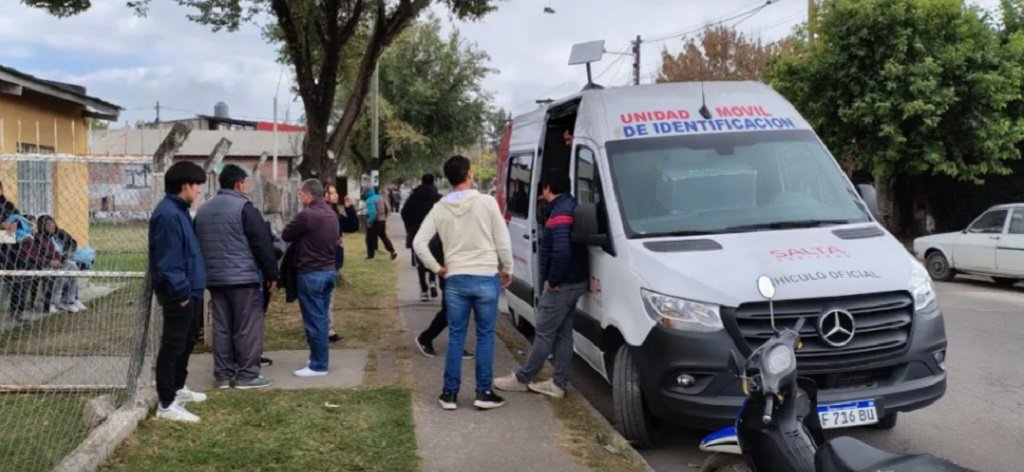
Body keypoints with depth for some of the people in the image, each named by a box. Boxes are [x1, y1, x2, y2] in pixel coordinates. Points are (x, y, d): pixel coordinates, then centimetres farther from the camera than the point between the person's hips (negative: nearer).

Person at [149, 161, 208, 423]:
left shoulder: (179, 211, 13)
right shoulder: (168, 214, -20)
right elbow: (168, 260, -24)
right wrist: (181, 292, -22)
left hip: (189, 289, 11)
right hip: (179, 293, -11)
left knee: (188, 340, 22)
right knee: (173, 345, -4)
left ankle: (178, 387, 37)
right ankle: (167, 404, 2)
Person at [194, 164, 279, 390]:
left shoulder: (203, 210, 14)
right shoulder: (243, 207, -9)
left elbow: (197, 246, 21)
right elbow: (262, 244, -10)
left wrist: (205, 273, 26)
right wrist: (271, 273, -3)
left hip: (214, 278, 7)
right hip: (243, 277, -7)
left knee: (221, 327, 10)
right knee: (248, 327, -2)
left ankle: (223, 375, 13)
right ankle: (247, 375, 0)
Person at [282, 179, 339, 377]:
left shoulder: (306, 215, -17)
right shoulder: (331, 214, 10)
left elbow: (286, 235, -6)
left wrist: (299, 235, 13)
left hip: (311, 274, -8)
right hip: (328, 270, 9)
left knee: (313, 321, -2)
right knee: (321, 319, 15)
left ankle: (318, 365, 2)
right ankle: (321, 360, 21)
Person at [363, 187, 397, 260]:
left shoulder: (370, 200, -17)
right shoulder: (380, 198, 10)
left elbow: (372, 213, -26)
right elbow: (386, 209, 16)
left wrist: (369, 223, -19)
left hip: (374, 222, -8)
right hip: (382, 220, 8)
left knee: (370, 238, 5)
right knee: (384, 237, 14)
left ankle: (370, 254, 11)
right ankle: (392, 251, 4)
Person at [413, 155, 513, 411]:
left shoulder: (440, 208, 2)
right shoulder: (487, 202, -6)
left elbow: (419, 242, -2)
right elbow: (502, 240, -4)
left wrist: (436, 268, 7)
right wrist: (507, 269, 9)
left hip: (455, 280, 3)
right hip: (486, 278, -2)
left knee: (456, 337, 9)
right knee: (485, 336, 7)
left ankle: (450, 393, 13)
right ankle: (484, 393, 11)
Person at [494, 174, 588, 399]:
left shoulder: (560, 213, -20)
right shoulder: (571, 207, 12)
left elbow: (562, 252, -32)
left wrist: (553, 281, -20)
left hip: (562, 284, -10)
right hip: (574, 281, 10)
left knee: (544, 333, 1)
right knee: (562, 333, 13)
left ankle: (521, 378, 12)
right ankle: (559, 384, 18)